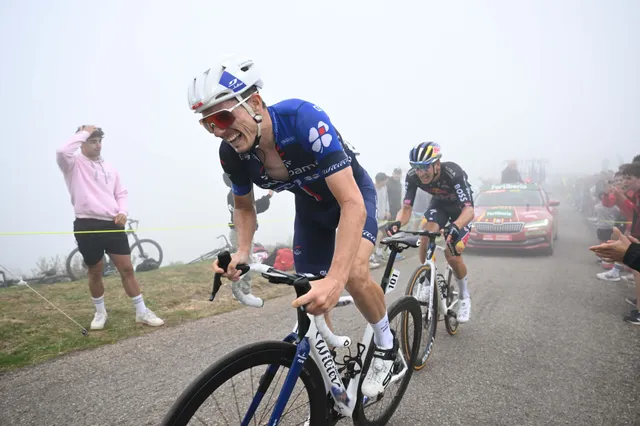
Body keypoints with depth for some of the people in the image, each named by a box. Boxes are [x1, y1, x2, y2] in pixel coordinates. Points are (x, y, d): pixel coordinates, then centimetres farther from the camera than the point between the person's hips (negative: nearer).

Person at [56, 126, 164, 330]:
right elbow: (62, 152, -24)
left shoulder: (109, 167, 15)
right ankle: (100, 312, 30)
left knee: (127, 268, 4)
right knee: (95, 272, 9)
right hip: (87, 226, -4)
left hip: (113, 224, 4)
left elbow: (122, 192, 17)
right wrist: (83, 133, -11)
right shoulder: (74, 164, -1)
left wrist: (122, 211, -2)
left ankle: (142, 312, 12)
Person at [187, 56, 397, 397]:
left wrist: (334, 280, -55)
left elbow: (352, 204, -43)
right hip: (309, 203, 5)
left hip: (352, 192, -4)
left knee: (354, 273, -29)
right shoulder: (232, 154, -22)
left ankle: (385, 342, 3)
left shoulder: (303, 119, -39)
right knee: (310, 301, 4)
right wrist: (242, 252, -21)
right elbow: (244, 206, -1)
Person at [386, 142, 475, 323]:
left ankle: (465, 298, 14)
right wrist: (397, 222, -49)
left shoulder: (453, 173, -38)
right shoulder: (413, 177, -27)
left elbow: (469, 209, -43)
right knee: (425, 237, -26)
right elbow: (406, 208, -26)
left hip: (461, 207, -3)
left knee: (452, 255, -13)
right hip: (439, 203, 3)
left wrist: (455, 226, -64)